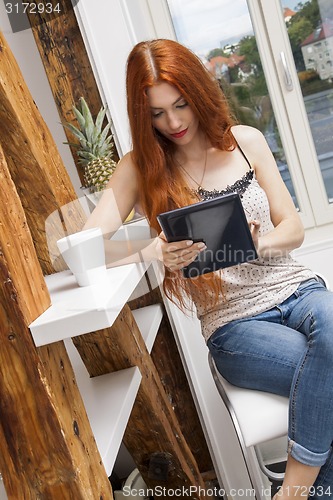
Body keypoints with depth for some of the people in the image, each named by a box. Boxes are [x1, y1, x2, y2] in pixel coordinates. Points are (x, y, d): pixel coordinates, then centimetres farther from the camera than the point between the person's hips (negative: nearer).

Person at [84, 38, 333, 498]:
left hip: (294, 289, 3)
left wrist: (256, 242, -18)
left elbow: (293, 230, 6)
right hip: (234, 323, -2)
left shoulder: (246, 141, 6)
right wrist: (154, 251, -29)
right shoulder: (141, 167, 1)